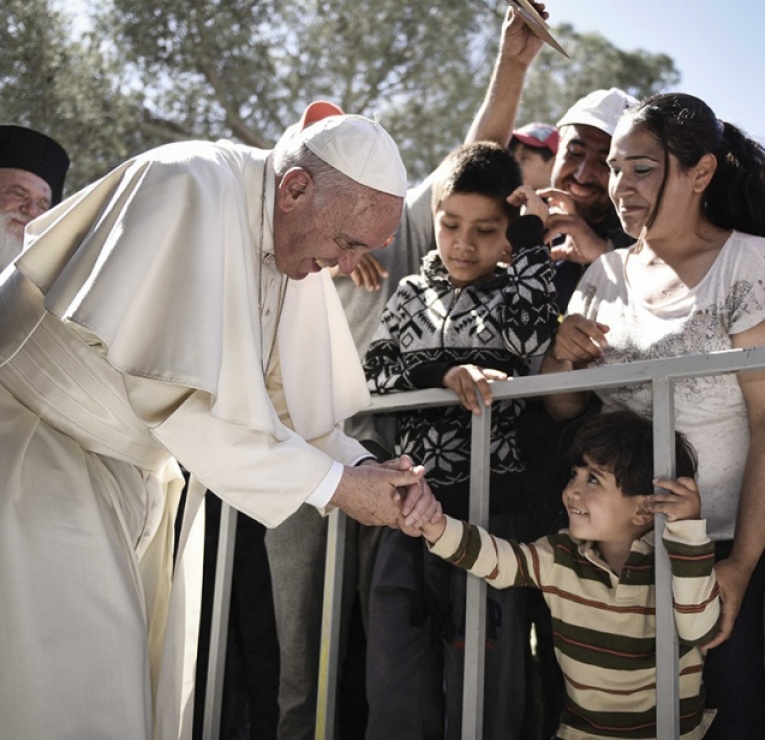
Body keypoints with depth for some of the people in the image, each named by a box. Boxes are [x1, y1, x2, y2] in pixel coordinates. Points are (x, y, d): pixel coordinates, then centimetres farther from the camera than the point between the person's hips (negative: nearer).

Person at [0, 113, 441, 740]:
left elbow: (287, 399, 6)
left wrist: (366, 469, -12)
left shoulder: (301, 242, 2)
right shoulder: (193, 189, -24)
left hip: (138, 467, 8)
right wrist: (333, 483, -23)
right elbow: (183, 395, -28)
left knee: (150, 686, 10)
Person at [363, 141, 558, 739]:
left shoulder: (522, 290, 4)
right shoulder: (412, 294, 13)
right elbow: (373, 379, 3)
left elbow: (532, 331, -19)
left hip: (489, 507, -3)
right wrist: (445, 374, -15)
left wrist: (530, 234, -9)